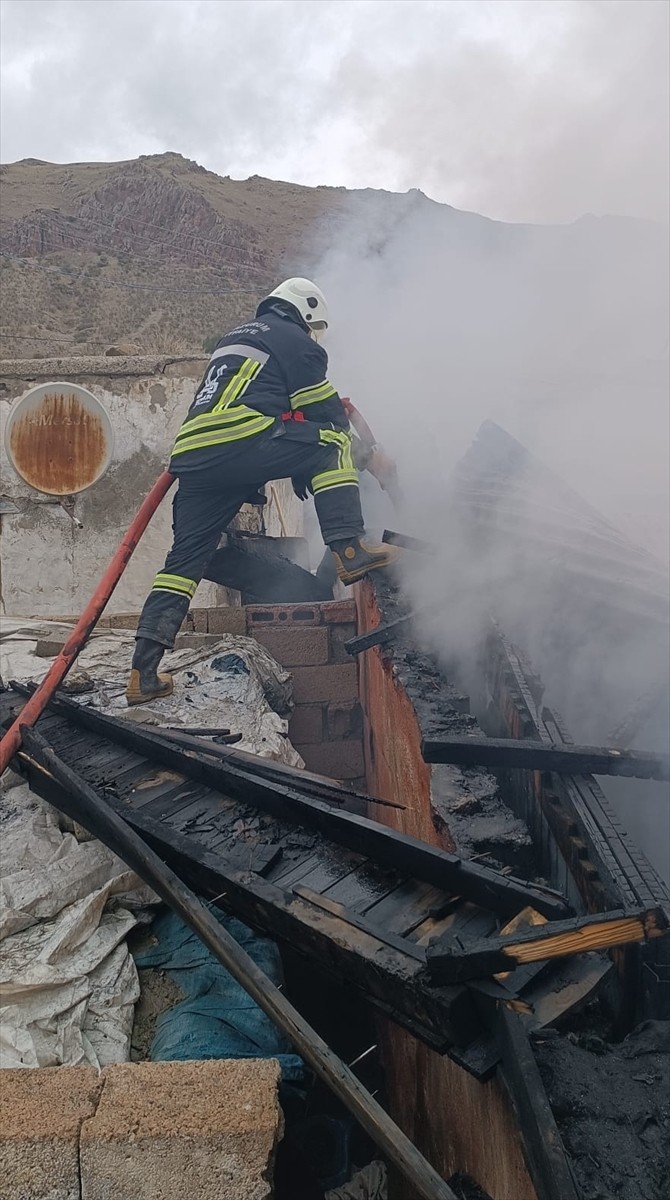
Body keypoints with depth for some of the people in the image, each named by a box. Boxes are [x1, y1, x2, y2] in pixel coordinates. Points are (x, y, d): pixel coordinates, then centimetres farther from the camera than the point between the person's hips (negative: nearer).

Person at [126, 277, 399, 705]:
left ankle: (144, 673, 6)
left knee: (185, 557, 10)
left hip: (192, 456, 7)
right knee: (331, 445, 5)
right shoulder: (296, 342, 13)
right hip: (242, 446, -7)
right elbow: (327, 413, 11)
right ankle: (351, 551, -11)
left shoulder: (233, 339, 38)